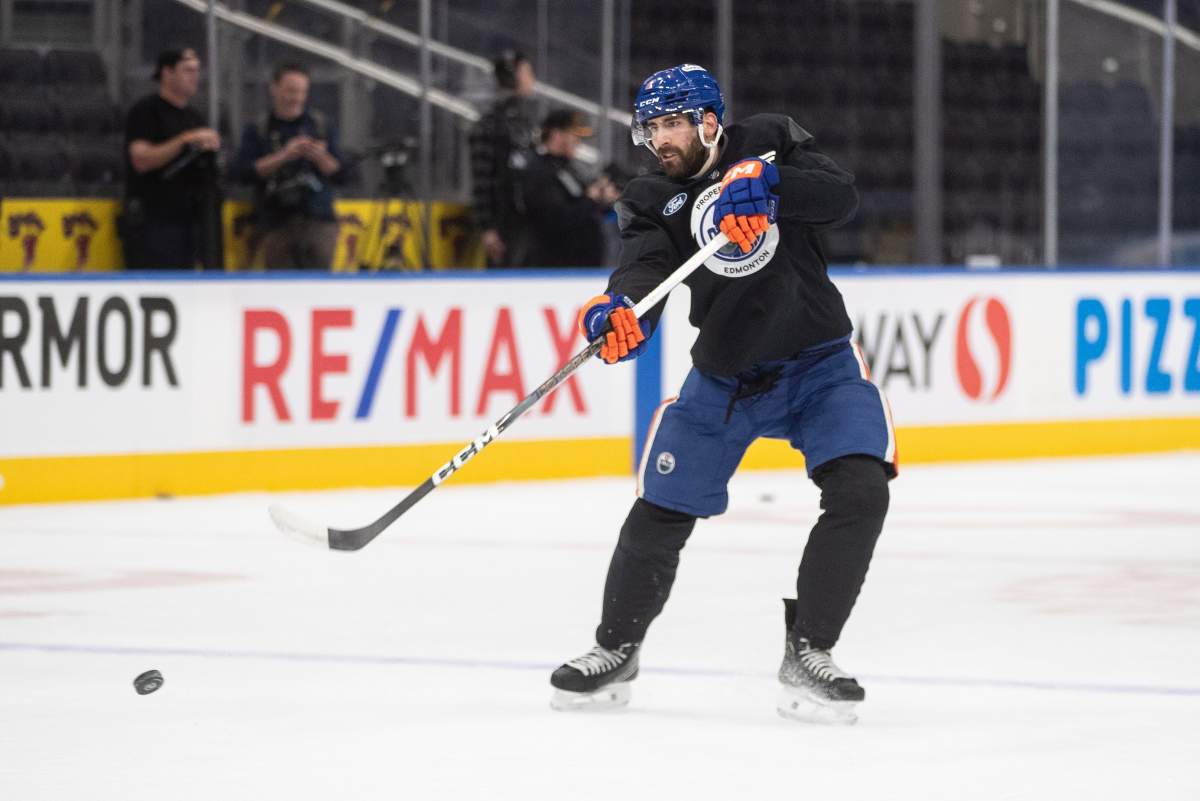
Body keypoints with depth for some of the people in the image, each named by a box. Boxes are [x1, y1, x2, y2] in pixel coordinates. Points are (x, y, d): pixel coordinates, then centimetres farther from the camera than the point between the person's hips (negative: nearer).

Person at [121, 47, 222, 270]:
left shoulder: (194, 117, 19)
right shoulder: (145, 111, -5)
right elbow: (141, 159, -18)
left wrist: (210, 147, 5)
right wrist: (185, 140, -22)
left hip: (187, 218, 8)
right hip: (151, 221, -8)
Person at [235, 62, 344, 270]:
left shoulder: (322, 125, 11)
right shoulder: (257, 131, 8)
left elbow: (337, 172, 7)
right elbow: (245, 172, -6)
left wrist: (320, 157, -15)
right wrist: (283, 156, -17)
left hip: (318, 222, 0)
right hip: (276, 223, 0)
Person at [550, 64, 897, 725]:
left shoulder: (769, 145, -6)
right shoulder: (652, 200, -5)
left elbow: (840, 198, -22)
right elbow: (645, 266, -24)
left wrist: (767, 185, -40)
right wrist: (620, 310, -46)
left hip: (820, 366, -1)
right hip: (723, 378, 1)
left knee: (860, 491, -21)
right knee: (659, 514, 1)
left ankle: (807, 656, -10)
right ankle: (615, 653, 23)